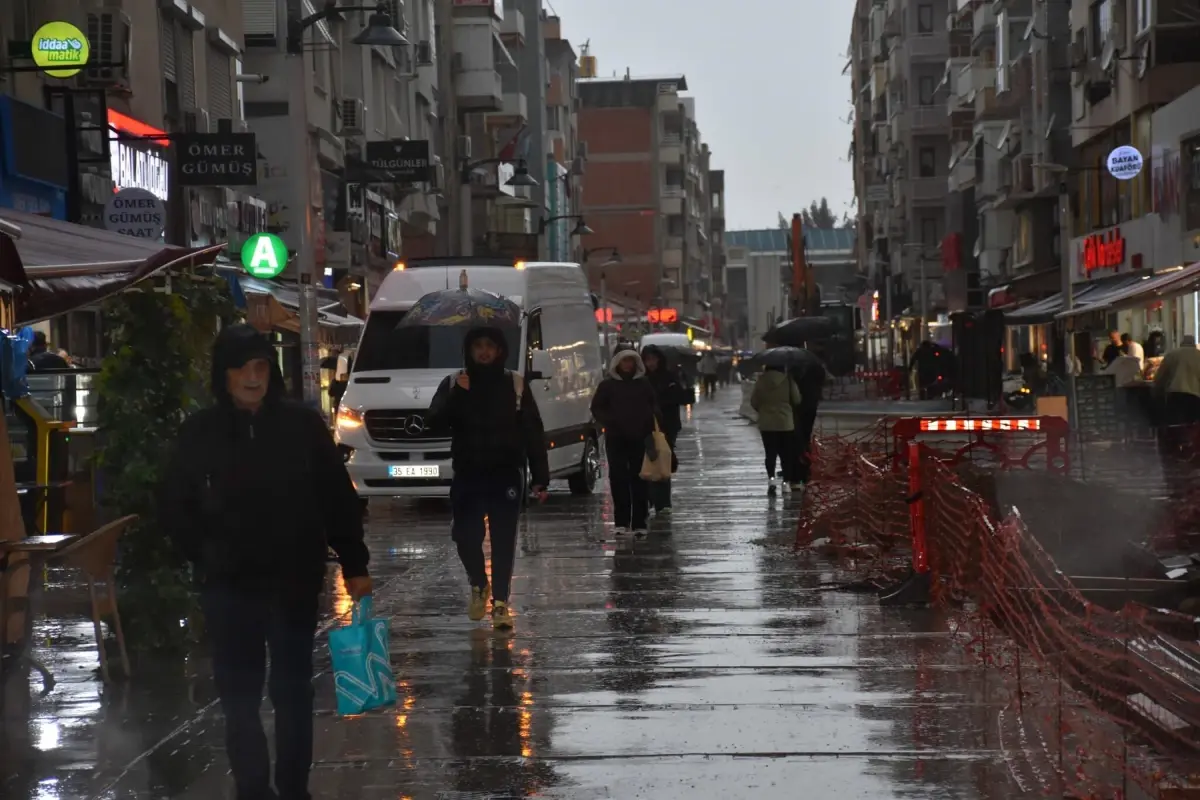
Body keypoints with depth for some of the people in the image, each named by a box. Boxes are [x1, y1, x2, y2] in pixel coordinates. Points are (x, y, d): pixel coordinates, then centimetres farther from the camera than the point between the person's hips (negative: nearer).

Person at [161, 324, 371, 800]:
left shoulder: (303, 426, -2)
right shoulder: (200, 432, 0)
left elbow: (338, 499, 0)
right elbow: (174, 508, 7)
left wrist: (354, 565, -3)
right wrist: (206, 559, -1)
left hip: (295, 584, 0)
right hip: (229, 589, 0)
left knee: (293, 692, 9)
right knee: (239, 697, 5)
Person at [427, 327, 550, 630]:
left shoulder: (516, 384, 1)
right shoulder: (454, 383, 4)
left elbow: (533, 433, 1)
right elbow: (434, 422, -8)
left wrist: (540, 477, -4)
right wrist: (457, 396, -23)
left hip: (505, 475, -1)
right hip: (467, 475, 1)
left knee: (503, 540, -4)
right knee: (466, 536, -3)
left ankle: (501, 602, 2)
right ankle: (479, 585, 25)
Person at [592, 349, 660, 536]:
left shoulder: (644, 384, 9)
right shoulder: (608, 385, 5)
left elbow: (653, 408, 12)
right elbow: (597, 408, 7)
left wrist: (651, 428, -3)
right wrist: (609, 422, -10)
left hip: (640, 438, 1)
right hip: (616, 438, -1)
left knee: (639, 479, 1)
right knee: (618, 478, -3)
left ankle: (639, 523, 4)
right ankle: (621, 522, 3)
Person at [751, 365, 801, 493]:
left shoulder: (761, 380, -8)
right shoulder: (788, 380, -10)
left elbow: (754, 401, -2)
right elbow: (796, 400, -4)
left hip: (766, 423, 0)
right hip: (786, 422, 0)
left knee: (770, 453, 7)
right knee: (786, 454, 10)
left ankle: (771, 477, -11)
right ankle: (786, 481, 11)